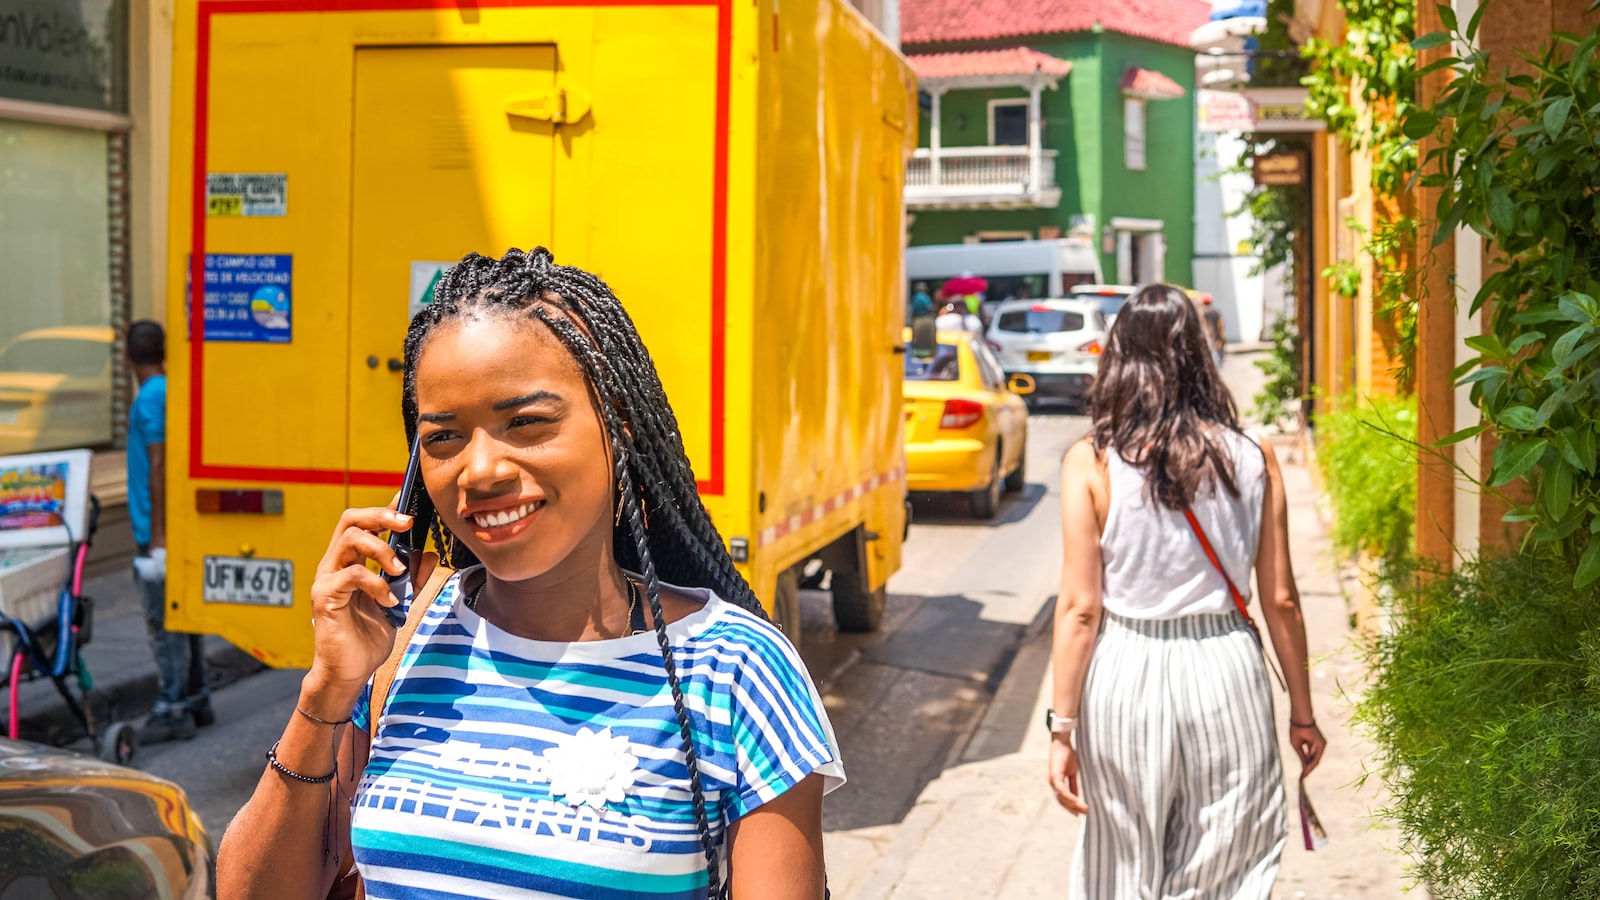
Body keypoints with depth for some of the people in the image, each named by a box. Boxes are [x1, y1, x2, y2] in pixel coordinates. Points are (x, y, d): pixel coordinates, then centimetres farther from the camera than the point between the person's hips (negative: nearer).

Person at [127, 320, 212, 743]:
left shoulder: (150, 398, -15)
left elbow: (158, 466, -19)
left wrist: (156, 537, -18)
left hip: (158, 530, -9)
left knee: (163, 624, -5)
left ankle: (172, 711, -2)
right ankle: (196, 701, 22)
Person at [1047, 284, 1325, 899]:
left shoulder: (1090, 463, -7)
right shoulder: (1252, 459, -2)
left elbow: (1079, 608, -8)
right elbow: (1280, 600, 2)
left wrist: (1062, 729, -3)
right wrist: (1302, 712, 13)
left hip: (1124, 680, -1)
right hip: (1224, 670, 1)